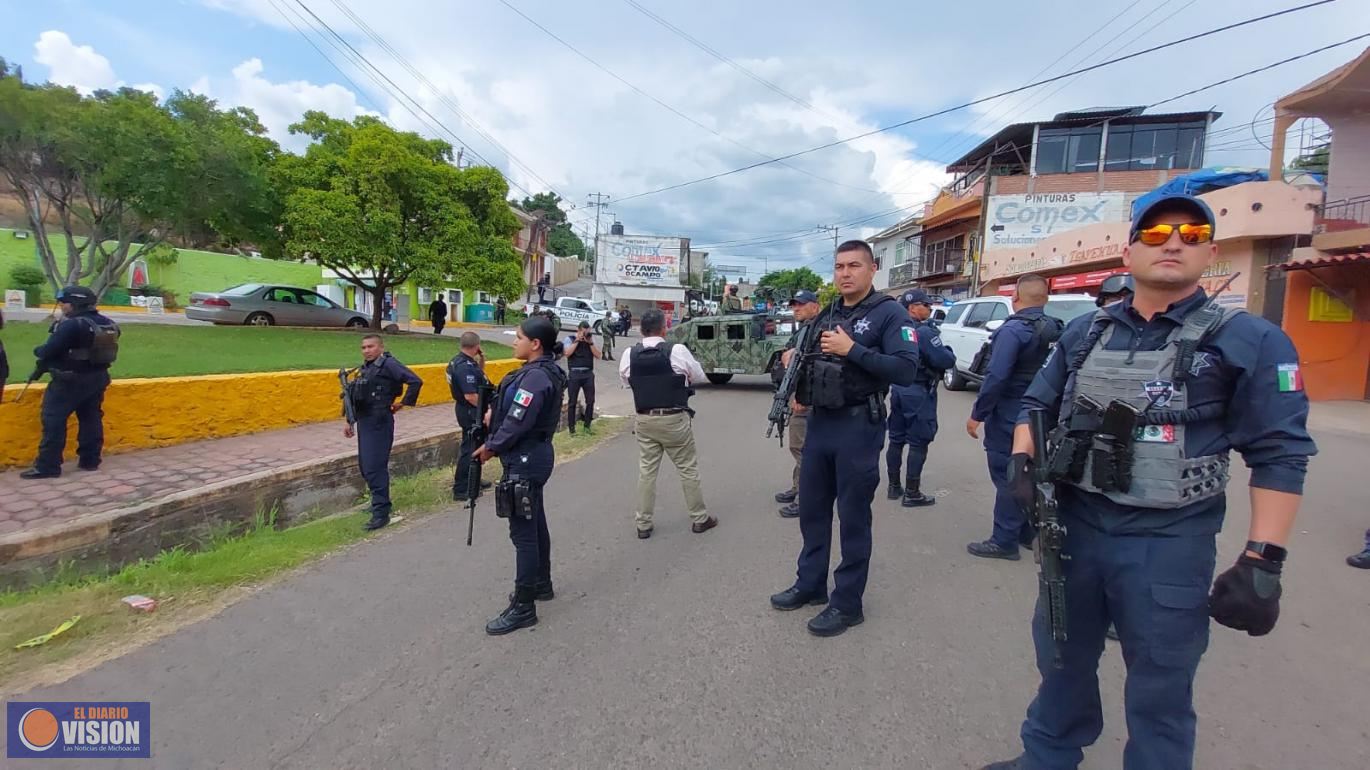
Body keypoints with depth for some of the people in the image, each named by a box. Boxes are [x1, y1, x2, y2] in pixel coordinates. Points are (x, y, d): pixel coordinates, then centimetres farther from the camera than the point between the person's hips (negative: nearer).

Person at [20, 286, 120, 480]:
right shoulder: (108, 324, 6)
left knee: (53, 420, -1)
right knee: (91, 418, 13)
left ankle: (48, 466, 0)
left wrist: (37, 351, 4)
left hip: (70, 380, -8)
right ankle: (90, 460, 18)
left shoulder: (71, 325, -19)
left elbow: (48, 351, -18)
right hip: (97, 377, 8)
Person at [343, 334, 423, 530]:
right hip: (364, 422, 9)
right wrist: (350, 422, 19)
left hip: (379, 423, -9)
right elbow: (355, 397, 21)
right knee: (364, 466, 16)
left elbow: (415, 381, -18)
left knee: (375, 467, -9)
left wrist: (404, 403, -11)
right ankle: (379, 501, 31)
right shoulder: (363, 368, 15)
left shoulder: (388, 364, -11)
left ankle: (381, 512, -4)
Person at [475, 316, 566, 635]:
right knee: (535, 524, 20)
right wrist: (495, 414, 2)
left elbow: (517, 423, -23)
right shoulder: (543, 371, 10)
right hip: (533, 457, 10)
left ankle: (523, 607, 3)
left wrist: (491, 447, -9)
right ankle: (541, 584, 35)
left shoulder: (535, 376, -22)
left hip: (524, 462, -10)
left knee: (523, 532, -4)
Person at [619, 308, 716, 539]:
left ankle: (643, 524, 17)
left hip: (645, 420, 3)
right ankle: (699, 519, 22)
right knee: (688, 469, 10)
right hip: (674, 420, -3)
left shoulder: (629, 354, -4)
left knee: (646, 471, 11)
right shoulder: (677, 351, -13)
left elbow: (625, 379, 13)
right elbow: (699, 376, 0)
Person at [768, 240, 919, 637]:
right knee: (811, 509, 15)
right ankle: (810, 584, 32)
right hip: (819, 423, 7)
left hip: (858, 428, -7)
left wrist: (852, 350, -23)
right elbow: (807, 361, 22)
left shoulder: (889, 314, -9)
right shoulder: (825, 315, 13)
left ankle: (847, 603, 18)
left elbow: (906, 370, -20)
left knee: (853, 517, 4)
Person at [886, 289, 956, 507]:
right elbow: (946, 361, -22)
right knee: (918, 442, -1)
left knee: (896, 439, 13)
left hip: (898, 388, 8)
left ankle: (894, 487, 22)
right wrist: (949, 352, 1)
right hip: (919, 392, -8)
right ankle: (912, 493, 3)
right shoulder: (924, 332, -18)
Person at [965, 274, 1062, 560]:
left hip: (1009, 415, -8)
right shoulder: (1055, 330, 6)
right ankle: (1026, 532, 30)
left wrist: (977, 414, -18)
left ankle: (1004, 541, 5)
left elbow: (996, 377, -25)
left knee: (1006, 476, -1)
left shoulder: (1013, 330, -19)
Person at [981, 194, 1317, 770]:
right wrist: (1023, 458, -5)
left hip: (1168, 545, -4)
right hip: (1072, 528, 5)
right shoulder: (1084, 332, 6)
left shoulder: (1250, 342, -6)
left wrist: (1262, 562, -15)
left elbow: (1280, 456, -8)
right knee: (1061, 660, 22)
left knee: (1158, 693, 12)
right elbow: (1037, 406, 14)